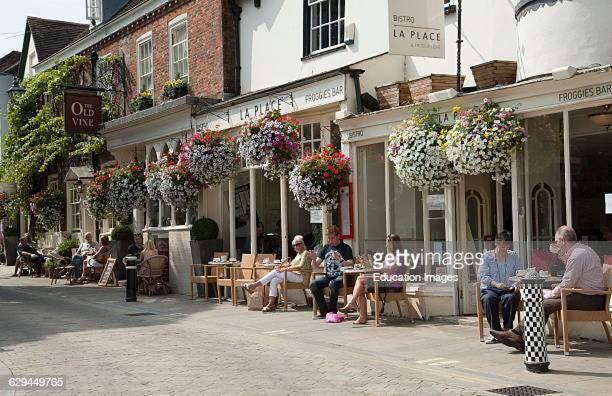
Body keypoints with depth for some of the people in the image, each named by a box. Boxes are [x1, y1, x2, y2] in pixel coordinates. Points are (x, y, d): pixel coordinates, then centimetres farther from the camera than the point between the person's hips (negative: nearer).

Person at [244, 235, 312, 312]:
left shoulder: (305, 253, -5)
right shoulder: (299, 254, 24)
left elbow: (301, 267, -18)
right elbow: (292, 264, 24)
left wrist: (286, 269, -22)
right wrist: (283, 266, 5)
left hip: (300, 276, -9)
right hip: (293, 275, 9)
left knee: (275, 272, -19)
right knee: (274, 280, -16)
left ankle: (255, 285, -14)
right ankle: (271, 304, -24)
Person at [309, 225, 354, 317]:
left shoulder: (345, 248, 1)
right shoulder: (326, 248, 15)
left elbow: (350, 264, -13)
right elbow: (316, 265, 14)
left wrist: (340, 260, -30)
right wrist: (314, 259, -9)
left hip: (341, 276, -5)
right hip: (328, 276, 5)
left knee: (332, 284, -37)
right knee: (313, 284, -23)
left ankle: (332, 311, -22)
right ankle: (324, 310, -15)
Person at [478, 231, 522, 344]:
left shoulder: (513, 256, 14)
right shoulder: (487, 256, 7)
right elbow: (482, 276, -3)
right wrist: (496, 284, -21)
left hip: (509, 289, 1)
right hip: (490, 288, -1)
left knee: (510, 298, -35)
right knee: (489, 298, -36)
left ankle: (507, 330, -28)